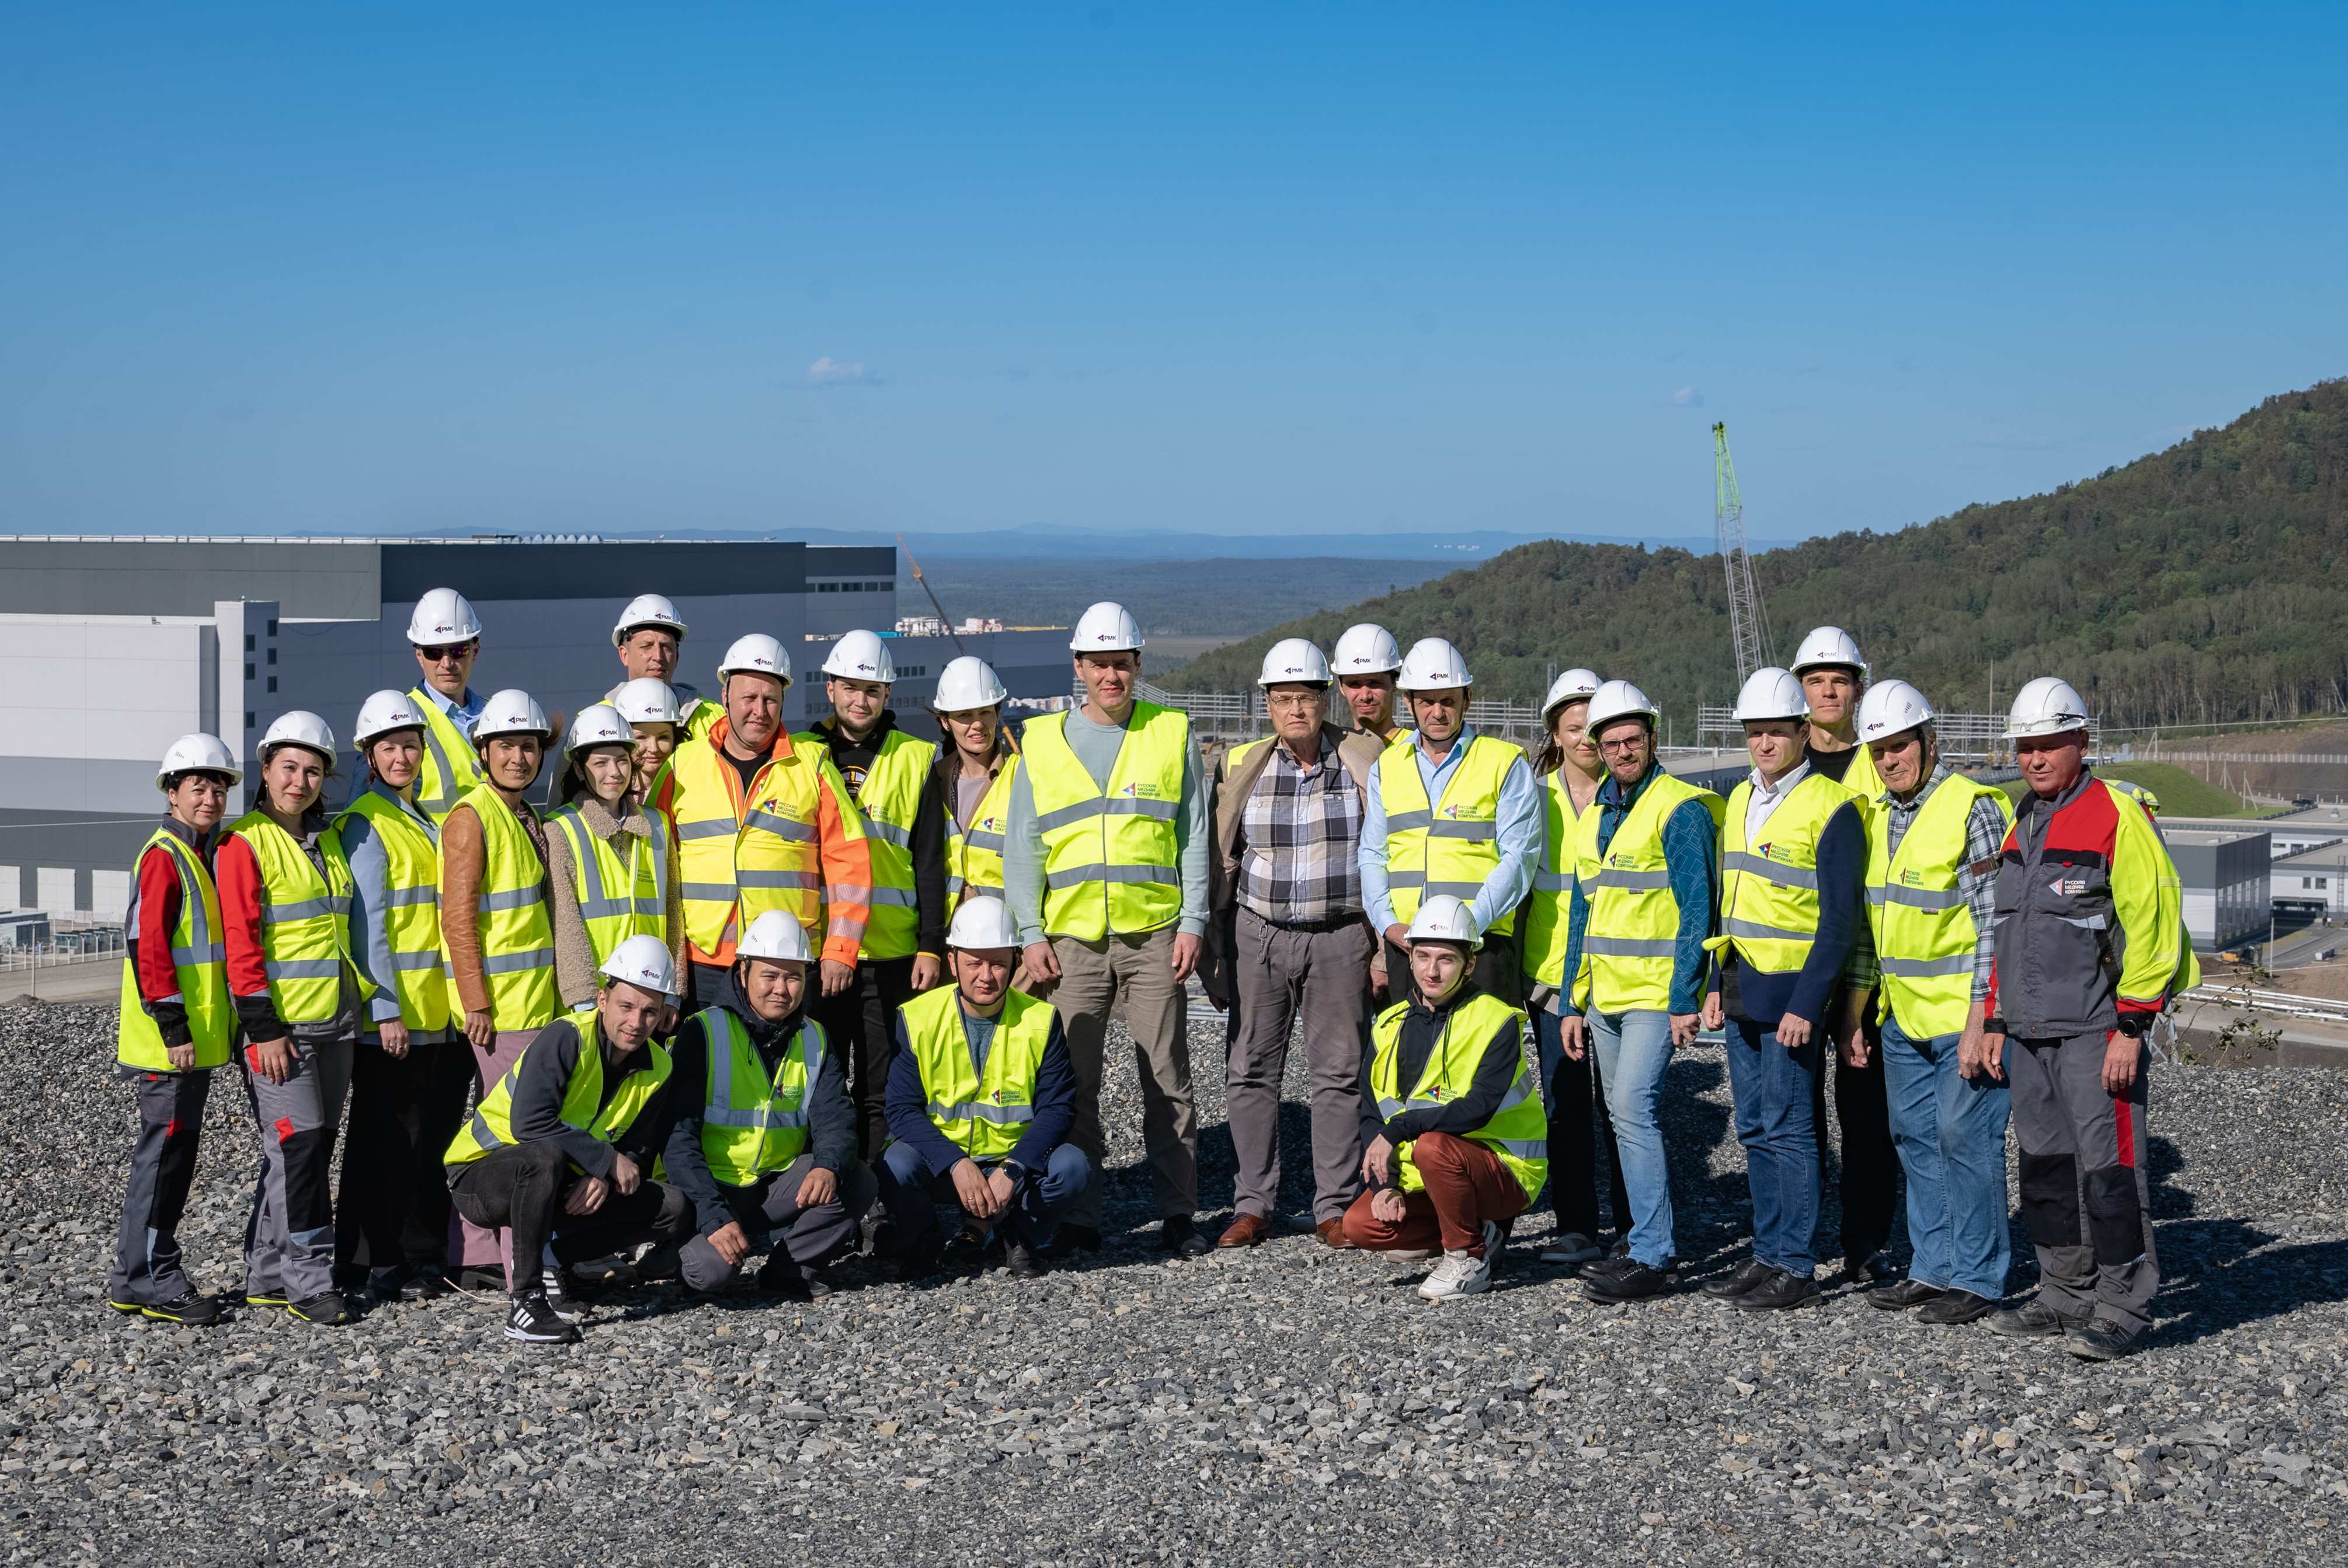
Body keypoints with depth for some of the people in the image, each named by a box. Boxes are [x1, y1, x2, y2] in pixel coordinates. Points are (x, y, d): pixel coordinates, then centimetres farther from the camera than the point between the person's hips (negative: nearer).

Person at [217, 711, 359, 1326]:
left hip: (335, 1022, 7)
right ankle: (309, 1280, -4)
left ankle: (267, 1275, 17)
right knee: (298, 1145, -10)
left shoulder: (329, 840, 14)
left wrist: (367, 1010, 21)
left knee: (310, 1151, 9)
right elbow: (240, 944, -13)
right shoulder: (245, 843, -8)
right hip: (279, 1025, -7)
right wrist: (265, 1031, -17)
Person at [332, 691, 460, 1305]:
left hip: (444, 1016, 8)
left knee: (434, 1137, 11)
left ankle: (424, 1256, 19)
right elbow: (367, 925, -13)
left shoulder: (429, 818, 18)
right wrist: (386, 1010, -18)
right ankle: (370, 1265, 5)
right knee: (383, 1141, -2)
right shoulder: (364, 824, -7)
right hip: (392, 1017, -8)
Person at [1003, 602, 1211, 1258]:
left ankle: (1178, 1212, 10)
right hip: (1071, 939, 1)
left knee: (1168, 1081, 2)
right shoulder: (1042, 741, 9)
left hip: (1155, 934, -1)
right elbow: (1021, 846, 8)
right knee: (1073, 1086, 1)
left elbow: (1195, 836, 7)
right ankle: (1079, 1218, 8)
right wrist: (1031, 934, -1)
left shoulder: (1173, 734, 8)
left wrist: (1192, 923, -2)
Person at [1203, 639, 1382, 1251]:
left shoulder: (1365, 763, 0)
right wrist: (1213, 948, 8)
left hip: (1341, 939, -2)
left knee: (1338, 1073, 2)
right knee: (1252, 1072, 3)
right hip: (1259, 935, 2)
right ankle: (1253, 1206, 10)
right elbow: (1222, 861, 10)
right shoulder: (1244, 768, 5)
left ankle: (1335, 1208, 9)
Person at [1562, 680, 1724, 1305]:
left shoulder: (1680, 809, -9)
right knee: (1625, 1116, 11)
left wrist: (1685, 999, -17)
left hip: (1657, 994, -8)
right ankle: (1652, 1238, 21)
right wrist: (1572, 1003, 15)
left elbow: (1696, 911, -13)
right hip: (1605, 996, 8)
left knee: (1632, 1109, -15)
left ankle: (1654, 1258, -12)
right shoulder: (1591, 819, 15)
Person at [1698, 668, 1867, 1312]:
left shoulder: (1830, 807, -11)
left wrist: (1806, 1005, -18)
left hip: (1792, 992, -8)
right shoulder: (1742, 800, 13)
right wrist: (1718, 986, 13)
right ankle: (1767, 1255, 19)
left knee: (1787, 1127, -5)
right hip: (1743, 990, 8)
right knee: (1755, 1130, 11)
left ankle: (1797, 1270, 1)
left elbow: (1840, 919, -14)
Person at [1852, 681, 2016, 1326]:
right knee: (1916, 1139, 12)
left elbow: (1995, 923, -16)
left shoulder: (1974, 809, -13)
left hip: (1964, 1010, -8)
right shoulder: (1880, 815, 11)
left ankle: (1977, 1280, 3)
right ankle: (1934, 1268, 22)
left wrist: (1980, 1021, -20)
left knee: (1966, 1138, -5)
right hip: (1904, 1013, 8)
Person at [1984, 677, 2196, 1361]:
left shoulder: (2119, 818, -9)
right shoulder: (2022, 826, 16)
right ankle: (2065, 1296, 22)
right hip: (2030, 1033, 8)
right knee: (2046, 1169, 12)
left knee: (2107, 1166, -7)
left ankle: (2122, 1307, 0)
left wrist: (2131, 1028, -17)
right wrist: (1996, 1021, 20)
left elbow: (2152, 926, -14)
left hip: (2096, 1032, -8)